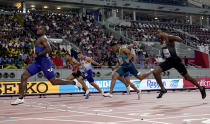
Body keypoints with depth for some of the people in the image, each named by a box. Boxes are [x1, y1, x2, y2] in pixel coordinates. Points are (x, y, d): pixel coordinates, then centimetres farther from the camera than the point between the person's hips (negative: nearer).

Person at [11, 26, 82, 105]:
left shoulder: (43, 38, -12)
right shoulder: (39, 39, 18)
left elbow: (49, 49, -25)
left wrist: (38, 54, -20)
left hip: (44, 62, -9)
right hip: (38, 62, 10)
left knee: (53, 81, -5)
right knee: (24, 76, -1)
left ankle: (74, 83, 9)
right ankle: (21, 98, 0)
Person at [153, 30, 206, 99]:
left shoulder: (169, 38, -11)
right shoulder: (161, 41, 10)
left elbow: (180, 40, -29)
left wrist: (167, 36, -34)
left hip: (175, 60, -6)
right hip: (168, 61, 6)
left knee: (187, 77, 4)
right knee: (155, 72, -15)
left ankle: (201, 88, 24)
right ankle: (163, 89, -3)